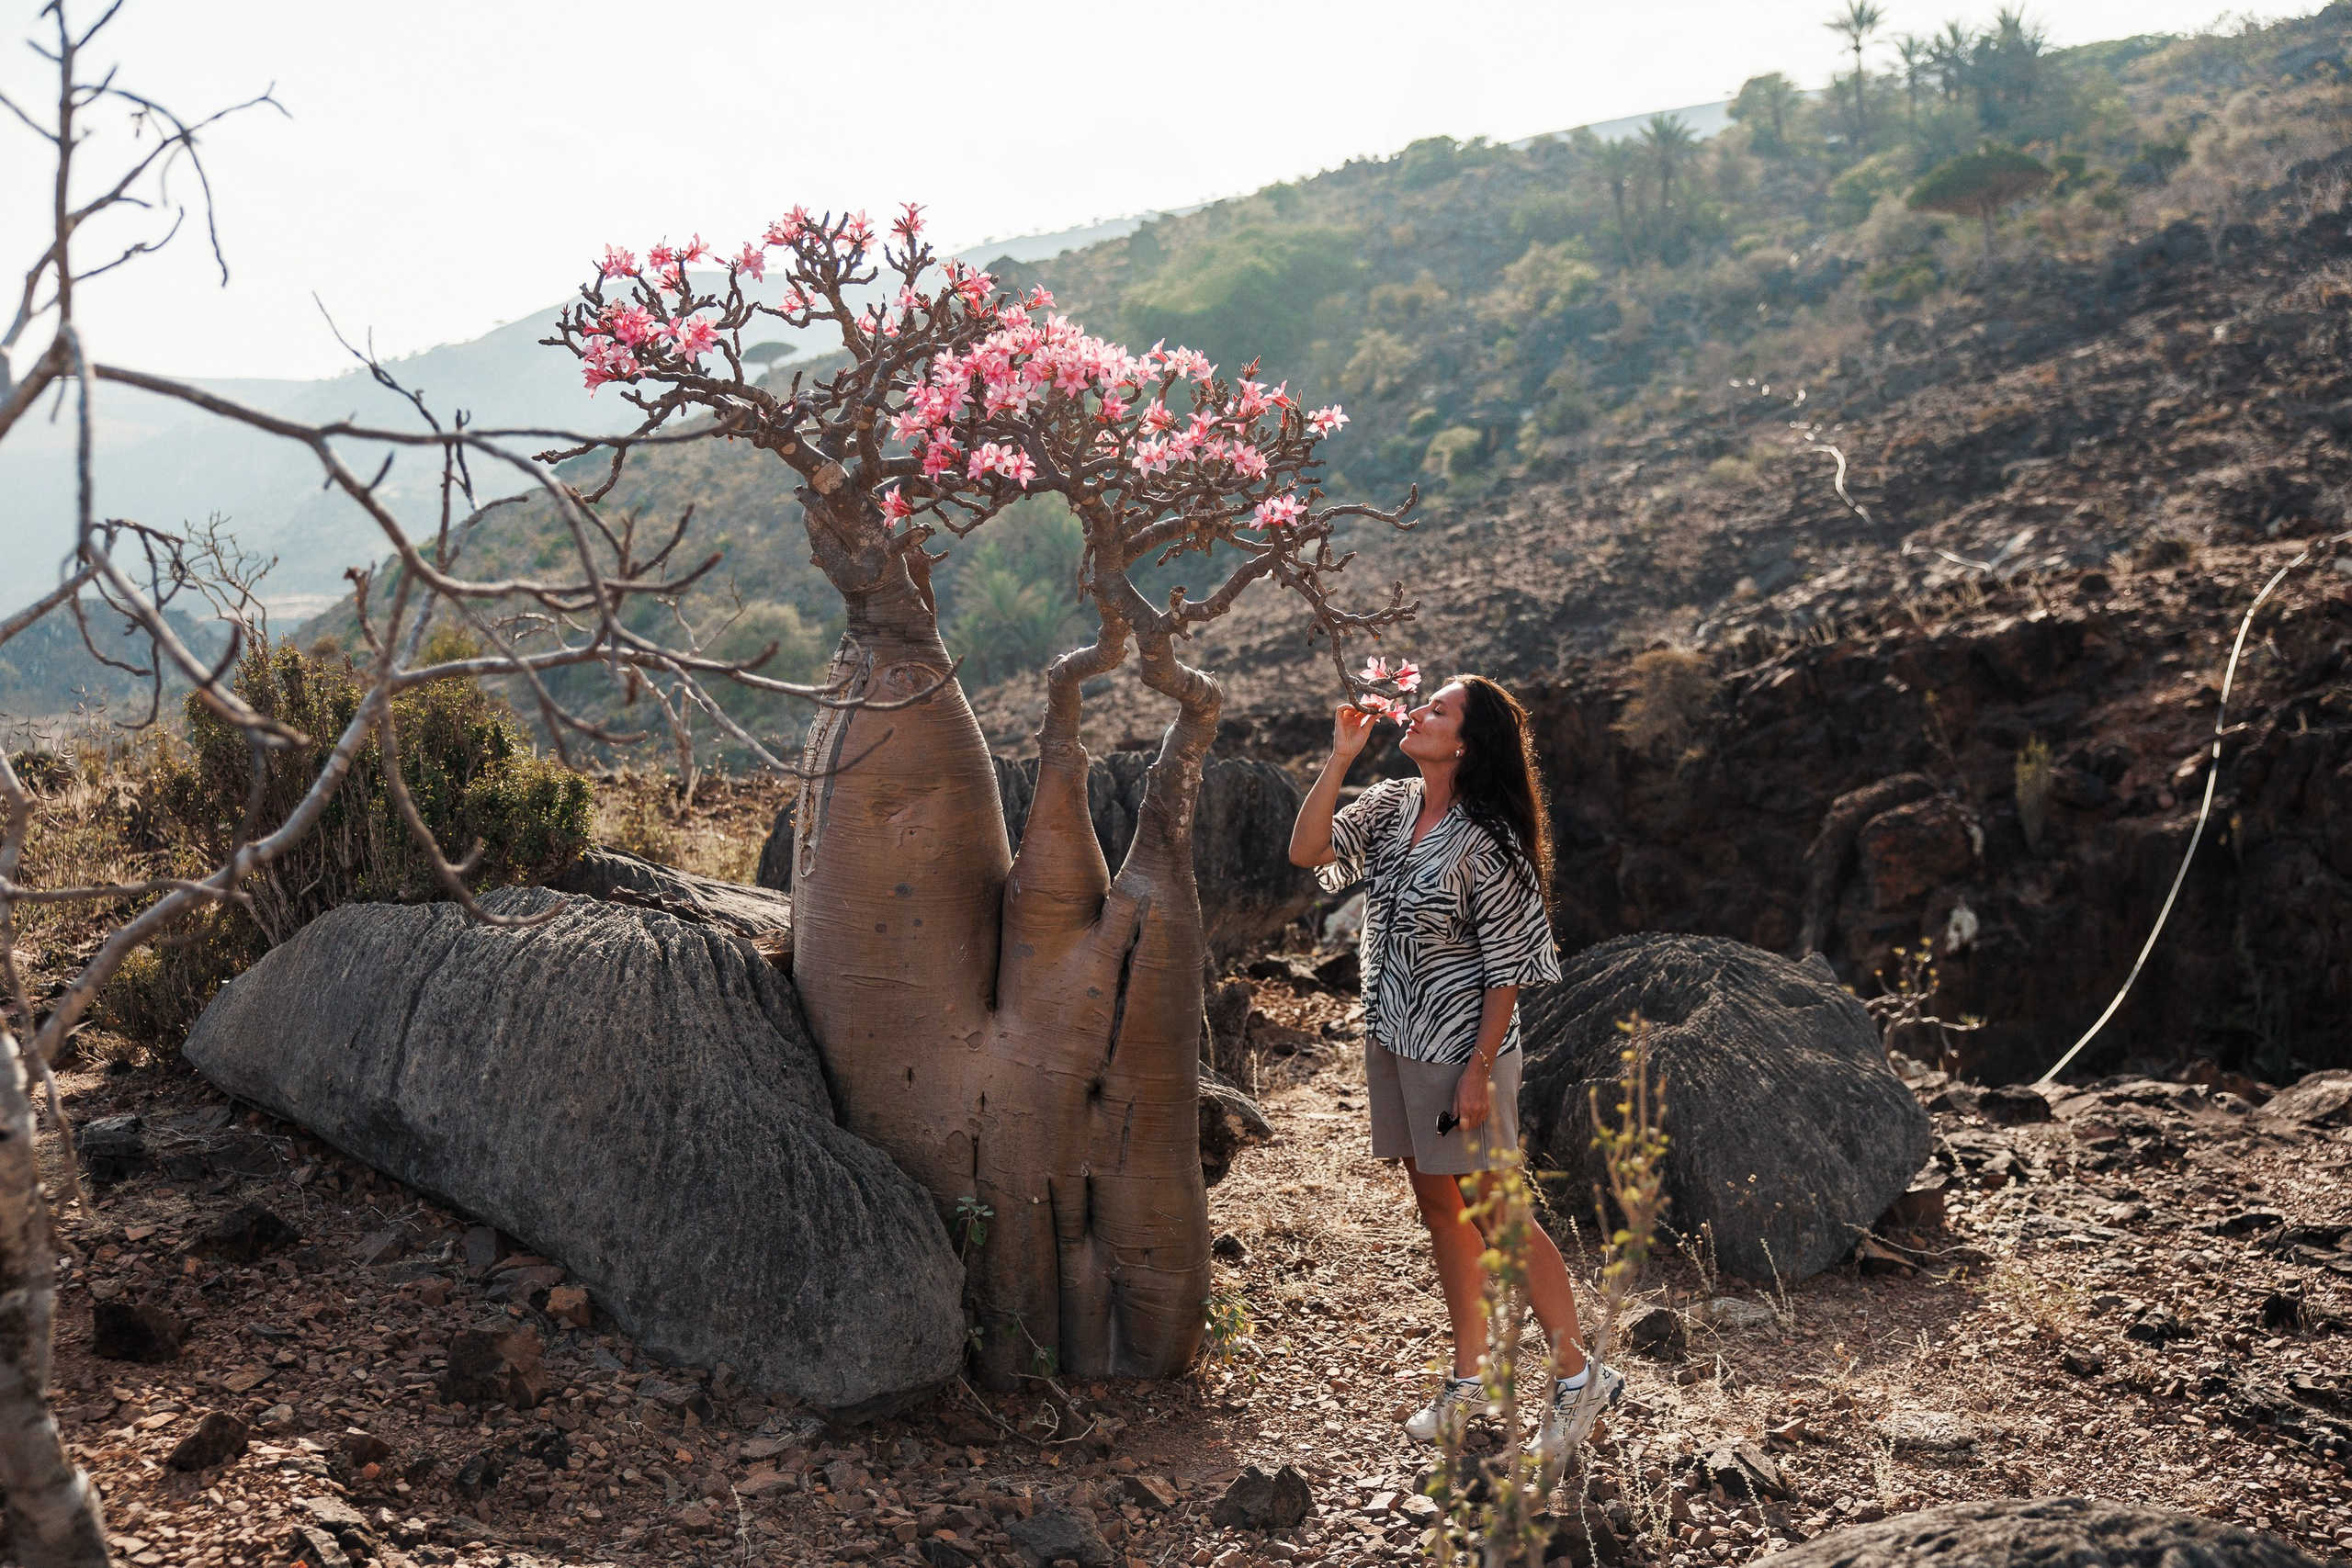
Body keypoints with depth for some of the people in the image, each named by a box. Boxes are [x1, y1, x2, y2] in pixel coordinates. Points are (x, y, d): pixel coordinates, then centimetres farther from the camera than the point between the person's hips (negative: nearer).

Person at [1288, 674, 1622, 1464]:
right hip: (1392, 1037, 7)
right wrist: (1340, 757, -12)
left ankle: (1578, 1376, 16)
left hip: (1460, 1046, -7)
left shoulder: (1484, 840, -18)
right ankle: (1469, 1377, 29)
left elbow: (1509, 965, -16)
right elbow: (1307, 851, -6)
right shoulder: (1391, 806, 3)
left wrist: (1480, 1069, -17)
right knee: (1438, 1205, 15)